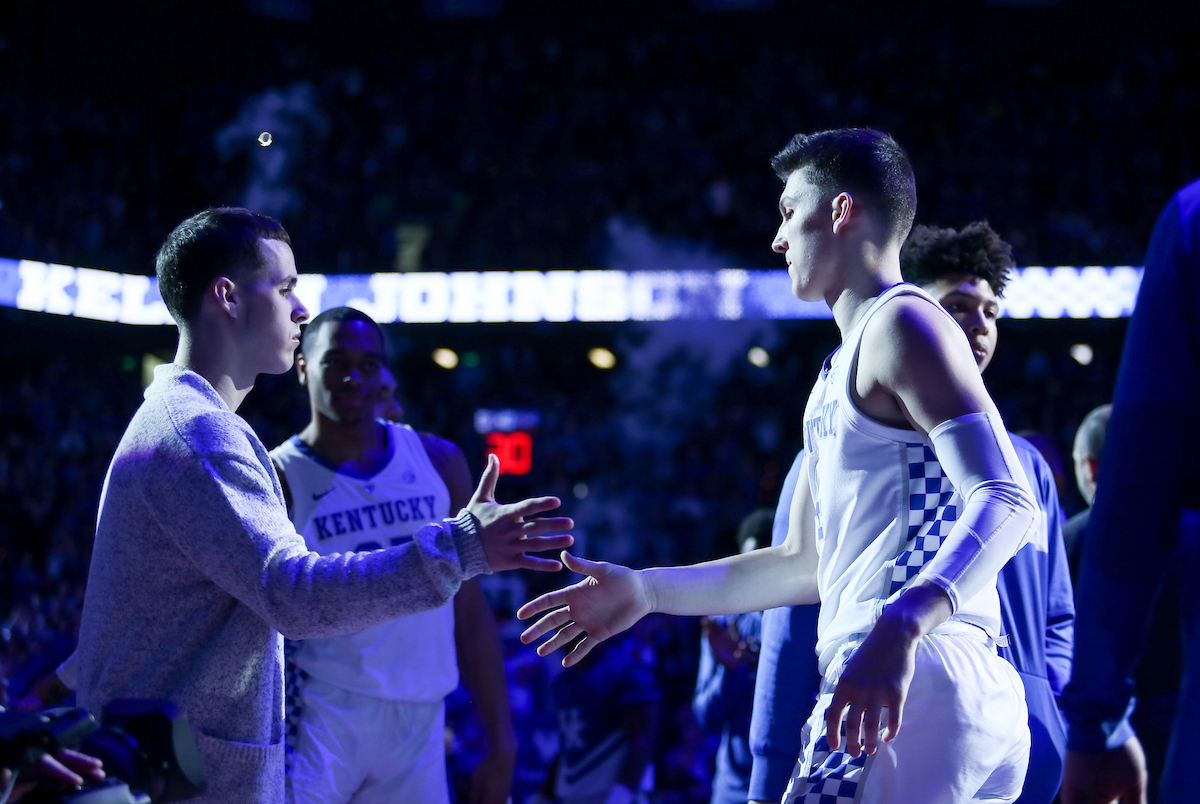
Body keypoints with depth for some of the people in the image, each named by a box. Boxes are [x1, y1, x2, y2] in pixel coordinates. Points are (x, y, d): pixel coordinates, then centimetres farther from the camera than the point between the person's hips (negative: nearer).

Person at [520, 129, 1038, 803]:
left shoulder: (903, 323, -5)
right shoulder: (841, 371, 28)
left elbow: (1005, 501, -19)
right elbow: (805, 565, 32)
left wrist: (899, 628, -35)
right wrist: (647, 591, 28)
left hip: (917, 685, -10)